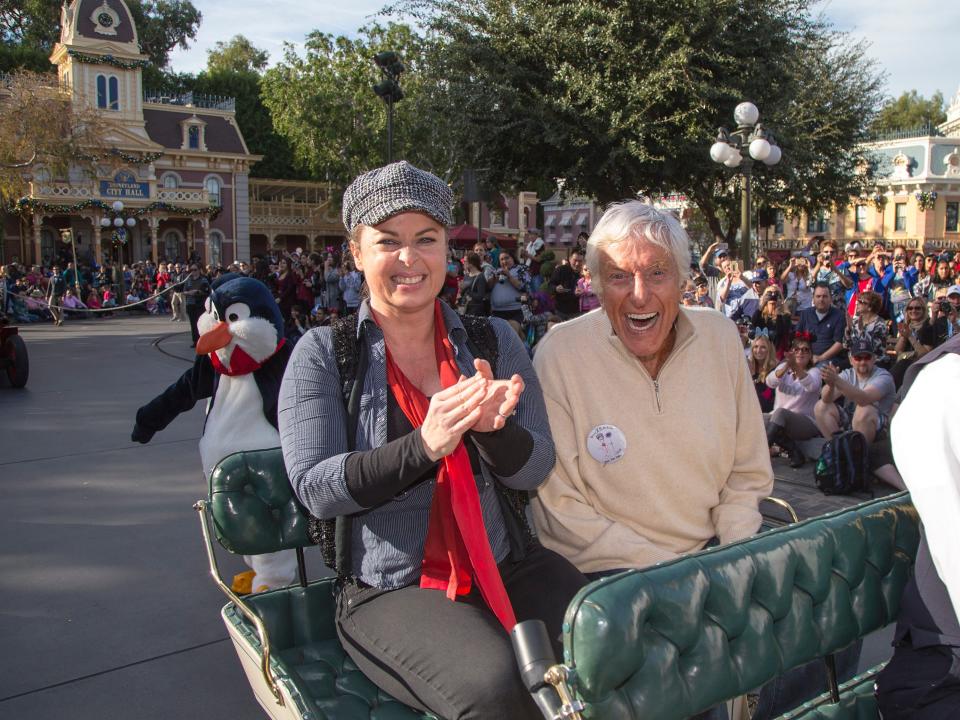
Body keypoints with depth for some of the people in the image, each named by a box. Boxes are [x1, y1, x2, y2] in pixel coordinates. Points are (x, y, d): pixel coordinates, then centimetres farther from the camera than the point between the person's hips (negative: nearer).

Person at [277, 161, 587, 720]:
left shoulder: (495, 342, 7)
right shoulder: (324, 354, -1)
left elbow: (537, 470, 3)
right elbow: (314, 488, -10)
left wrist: (492, 429, -20)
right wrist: (424, 445, -25)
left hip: (510, 568, 3)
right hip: (390, 590, -3)